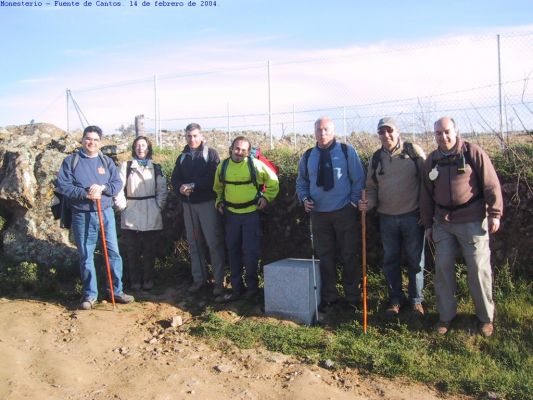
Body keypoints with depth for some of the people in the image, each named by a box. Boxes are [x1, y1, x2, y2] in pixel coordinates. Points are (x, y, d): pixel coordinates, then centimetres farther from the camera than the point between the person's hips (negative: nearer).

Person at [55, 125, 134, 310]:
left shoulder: (107, 161, 8)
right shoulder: (71, 161, 0)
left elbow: (118, 183, 3)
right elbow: (62, 185, -8)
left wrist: (103, 188, -17)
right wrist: (85, 194, -19)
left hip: (106, 213, 2)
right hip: (82, 216, -2)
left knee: (113, 252, 4)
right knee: (86, 256, 6)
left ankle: (117, 291, 18)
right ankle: (89, 295, 20)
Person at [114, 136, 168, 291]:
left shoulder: (156, 168, 9)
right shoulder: (126, 166, 2)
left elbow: (162, 190, 6)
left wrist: (158, 207, -2)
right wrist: (122, 206, -6)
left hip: (152, 217, 1)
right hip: (131, 216, -1)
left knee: (150, 250, 7)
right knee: (132, 251, 5)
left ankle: (148, 280, 21)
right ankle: (135, 281, 17)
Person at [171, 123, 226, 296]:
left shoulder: (210, 153, -1)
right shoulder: (182, 157, 15)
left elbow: (212, 177, -14)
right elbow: (175, 178, 9)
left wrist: (192, 185, -21)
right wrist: (180, 188, -13)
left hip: (207, 202, -5)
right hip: (188, 204, 5)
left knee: (214, 242, -4)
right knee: (193, 243, 10)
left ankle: (219, 280, 2)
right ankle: (198, 278, 20)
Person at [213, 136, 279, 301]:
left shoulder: (255, 165, -8)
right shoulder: (223, 166, 3)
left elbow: (273, 180, 3)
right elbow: (218, 187, 21)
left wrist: (266, 197, -3)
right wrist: (219, 201, 9)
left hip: (251, 214, -4)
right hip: (231, 214, 4)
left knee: (251, 251, -2)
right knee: (233, 251, 9)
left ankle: (252, 286, 16)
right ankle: (237, 288, 20)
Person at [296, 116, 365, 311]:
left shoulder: (347, 151, -2)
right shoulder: (308, 156, 6)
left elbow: (358, 180, 0)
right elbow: (301, 182, 16)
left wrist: (353, 202, -8)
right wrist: (304, 198, -1)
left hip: (344, 213, -3)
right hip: (318, 213, 3)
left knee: (349, 256, 6)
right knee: (324, 257, 9)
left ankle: (353, 298, 20)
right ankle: (329, 297, 22)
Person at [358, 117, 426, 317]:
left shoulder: (413, 151, -3)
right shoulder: (375, 158, 7)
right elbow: (371, 188, 13)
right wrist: (369, 203, -9)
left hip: (412, 216, -3)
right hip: (387, 218, 3)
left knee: (415, 260, 7)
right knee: (390, 260, 11)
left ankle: (416, 300, 23)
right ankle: (395, 298, 27)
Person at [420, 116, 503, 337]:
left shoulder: (473, 152, -6)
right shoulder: (431, 160, 8)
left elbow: (491, 184, -6)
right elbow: (426, 194, 13)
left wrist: (494, 213, -8)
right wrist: (428, 224, 13)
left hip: (472, 222, -4)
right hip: (443, 223, 4)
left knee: (479, 269, 1)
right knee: (443, 267, 6)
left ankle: (486, 317, 19)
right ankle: (446, 315, 20)